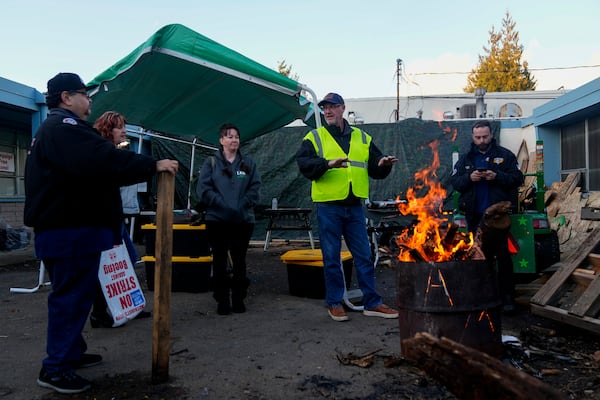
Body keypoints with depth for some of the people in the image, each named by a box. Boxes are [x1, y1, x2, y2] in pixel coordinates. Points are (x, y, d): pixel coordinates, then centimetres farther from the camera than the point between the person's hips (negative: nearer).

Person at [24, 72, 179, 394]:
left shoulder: (52, 129, 22)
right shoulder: (64, 127, -14)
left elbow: (91, 166, 20)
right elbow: (105, 161, -29)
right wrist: (153, 165, -25)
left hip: (65, 228, 11)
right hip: (71, 231, -11)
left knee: (71, 295, 19)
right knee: (72, 297, -5)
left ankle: (70, 352, 30)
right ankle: (56, 368, 2)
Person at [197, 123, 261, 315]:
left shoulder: (248, 163, 10)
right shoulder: (211, 162, 4)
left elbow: (255, 188, 4)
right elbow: (203, 188, -5)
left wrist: (242, 205, -10)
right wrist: (223, 205, -14)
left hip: (243, 220, 2)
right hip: (217, 220, -1)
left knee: (239, 260, 8)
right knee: (220, 260, 3)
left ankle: (239, 299, 18)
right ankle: (222, 300, 13)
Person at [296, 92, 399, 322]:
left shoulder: (362, 138, 13)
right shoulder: (314, 137, 3)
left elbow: (374, 169, 14)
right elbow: (303, 163, -14)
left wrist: (383, 165, -9)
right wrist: (328, 163, -30)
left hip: (354, 206, 3)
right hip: (328, 206, -3)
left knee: (364, 256, 8)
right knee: (331, 257, 5)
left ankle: (372, 303, 18)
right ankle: (334, 303, 19)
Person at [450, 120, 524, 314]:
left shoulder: (505, 155, 3)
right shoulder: (465, 158, 10)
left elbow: (517, 179, -3)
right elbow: (454, 181, 4)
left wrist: (497, 177, -18)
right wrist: (469, 178, -14)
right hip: (474, 215, 3)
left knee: (502, 255, -1)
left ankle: (506, 296, 6)